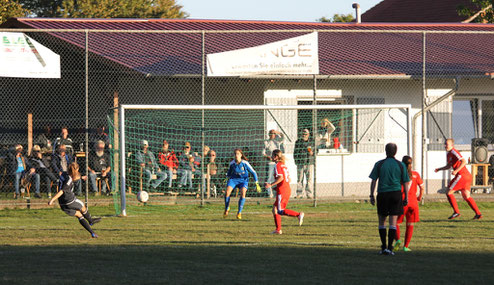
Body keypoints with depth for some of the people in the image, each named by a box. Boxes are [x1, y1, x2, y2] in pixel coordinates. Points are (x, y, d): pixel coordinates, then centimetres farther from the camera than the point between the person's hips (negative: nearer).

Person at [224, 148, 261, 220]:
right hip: (233, 179, 2)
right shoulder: (232, 163, -9)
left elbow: (253, 172, -8)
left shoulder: (245, 163, -16)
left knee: (243, 193, -28)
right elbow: (229, 173, 13)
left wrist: (257, 184, -11)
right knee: (227, 192, -23)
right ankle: (227, 209, 2)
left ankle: (239, 212, -16)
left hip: (243, 180, -2)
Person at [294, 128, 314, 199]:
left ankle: (309, 194, 1)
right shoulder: (298, 142, 11)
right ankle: (299, 193, 5)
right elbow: (295, 152, 15)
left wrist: (312, 153, -11)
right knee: (299, 179, 1)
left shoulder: (312, 142, 8)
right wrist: (296, 161, 6)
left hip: (309, 163, -1)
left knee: (309, 179, -3)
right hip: (300, 163, 1)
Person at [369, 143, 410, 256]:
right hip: (396, 194, 0)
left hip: (382, 195, 0)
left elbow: (373, 180, -1)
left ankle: (383, 247, 8)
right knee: (393, 223, 0)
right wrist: (406, 197, 10)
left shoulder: (379, 164, 0)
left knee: (382, 222, 13)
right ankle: (389, 248, -6)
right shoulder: (401, 165, 3)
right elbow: (405, 183, 4)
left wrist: (372, 195, 4)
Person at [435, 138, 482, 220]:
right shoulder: (448, 153, 20)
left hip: (461, 175, -10)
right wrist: (439, 169, 21)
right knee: (466, 197, 11)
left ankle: (456, 212, -2)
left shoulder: (454, 152, -11)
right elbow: (449, 166, 33)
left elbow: (464, 161, -22)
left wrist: (456, 171, -25)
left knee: (449, 193, -3)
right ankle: (478, 213, 5)